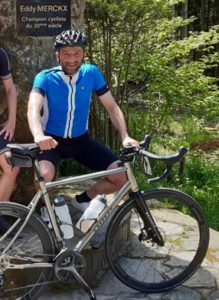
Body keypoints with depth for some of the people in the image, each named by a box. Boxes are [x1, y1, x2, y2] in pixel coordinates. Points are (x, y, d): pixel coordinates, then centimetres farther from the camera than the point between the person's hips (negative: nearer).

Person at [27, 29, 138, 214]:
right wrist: (39, 135, -53)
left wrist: (125, 137, -21)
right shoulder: (45, 78, -16)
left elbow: (112, 107, -5)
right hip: (53, 140, -3)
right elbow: (33, 108, -31)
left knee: (122, 177, -11)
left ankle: (83, 199, 16)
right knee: (44, 175, -34)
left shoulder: (92, 73, -7)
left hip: (82, 140, 3)